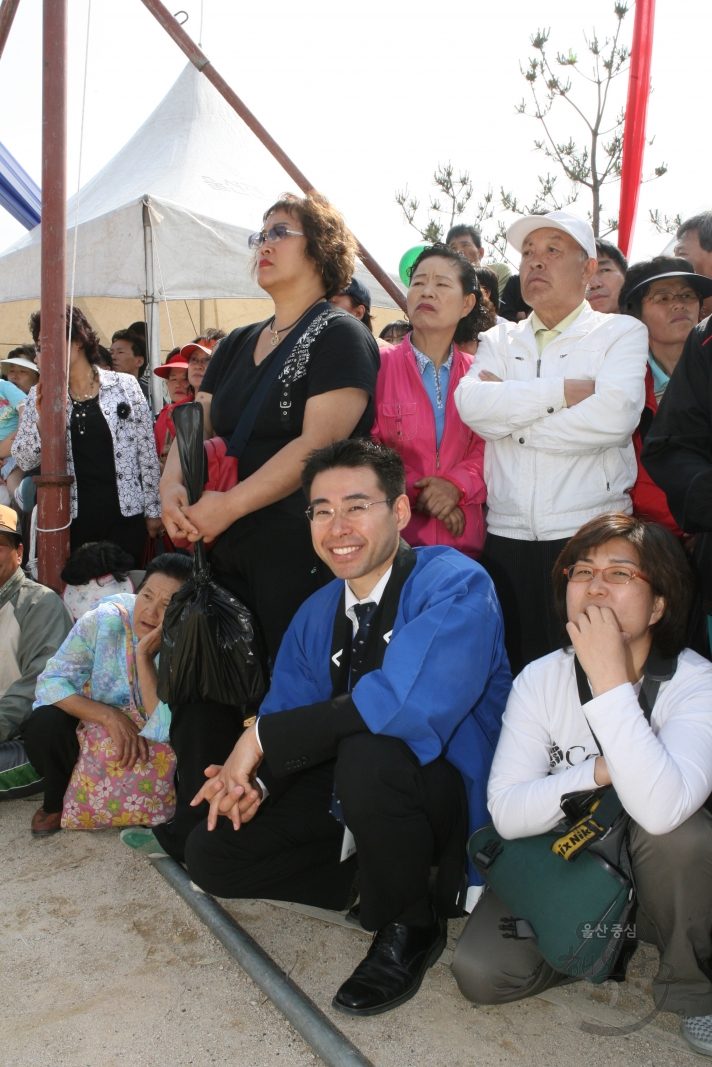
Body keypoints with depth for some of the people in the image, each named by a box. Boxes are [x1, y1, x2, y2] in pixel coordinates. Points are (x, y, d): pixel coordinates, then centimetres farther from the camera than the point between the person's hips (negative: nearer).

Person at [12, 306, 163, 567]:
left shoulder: (125, 385, 1)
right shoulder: (41, 396, 6)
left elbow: (147, 450, 2)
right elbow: (24, 461, 4)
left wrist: (154, 509, 1)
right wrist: (42, 421, -13)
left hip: (126, 512, -1)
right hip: (73, 517, 1)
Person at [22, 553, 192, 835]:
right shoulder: (105, 619, -20)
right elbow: (51, 682, -16)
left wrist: (144, 657, -34)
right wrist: (109, 716, -30)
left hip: (144, 751, 0)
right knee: (46, 722, -28)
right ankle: (56, 803, 1)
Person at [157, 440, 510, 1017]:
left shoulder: (455, 586, -21)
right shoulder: (317, 614, 4)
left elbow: (411, 705, -35)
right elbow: (287, 708, 3)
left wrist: (265, 736, -28)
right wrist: (253, 780, -21)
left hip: (456, 792, -7)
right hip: (352, 795, 7)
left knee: (367, 756, -38)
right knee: (211, 852, -1)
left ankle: (411, 926, -10)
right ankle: (377, 880, 9)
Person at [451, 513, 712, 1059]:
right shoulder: (540, 680, -11)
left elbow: (661, 808, -39)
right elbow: (507, 813, -17)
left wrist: (610, 680, -40)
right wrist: (599, 772, -30)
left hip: (657, 873, -2)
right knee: (479, 972, -18)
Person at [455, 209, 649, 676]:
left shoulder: (622, 332, 5)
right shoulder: (499, 340, 16)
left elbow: (614, 415, -15)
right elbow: (471, 404, -5)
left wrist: (511, 418, -6)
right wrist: (563, 391, -10)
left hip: (590, 535, -3)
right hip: (506, 538, 4)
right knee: (510, 674, 10)